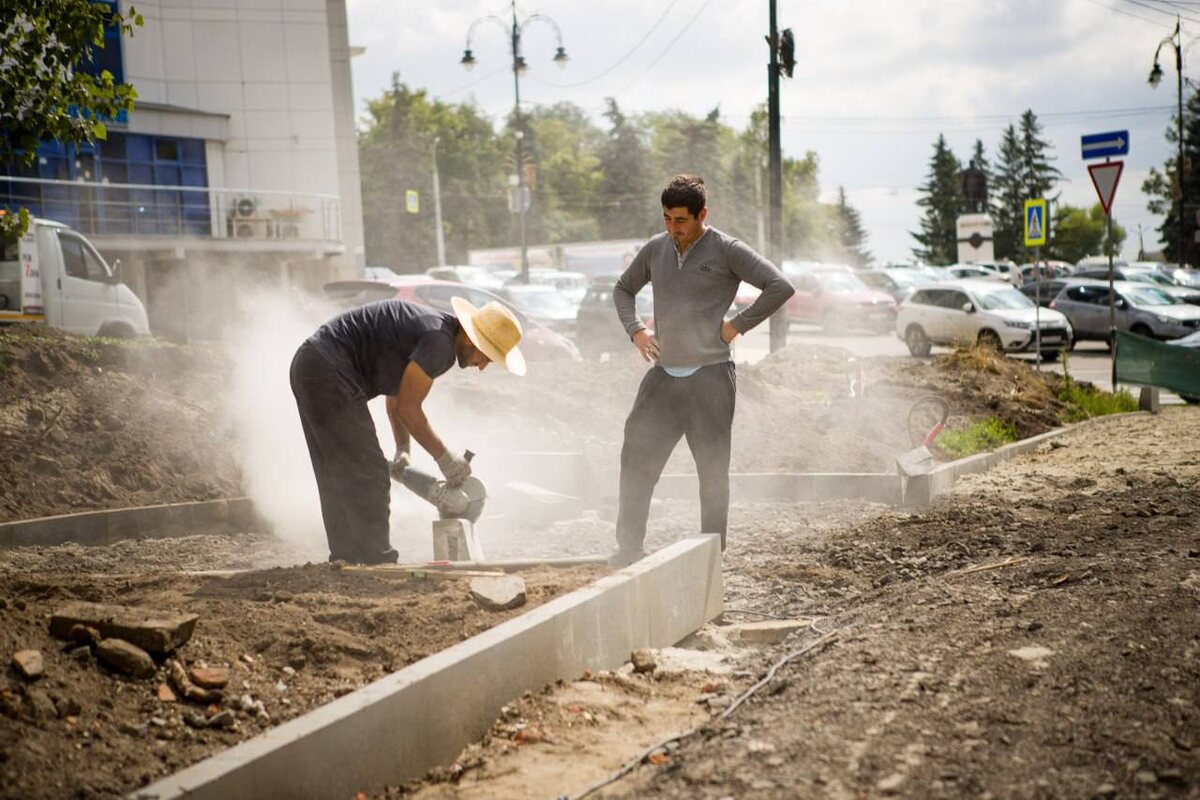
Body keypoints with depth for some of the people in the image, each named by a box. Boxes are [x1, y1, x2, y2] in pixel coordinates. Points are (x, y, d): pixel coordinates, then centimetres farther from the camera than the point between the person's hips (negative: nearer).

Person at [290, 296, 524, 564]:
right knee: (366, 474, -8)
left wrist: (402, 448, 14)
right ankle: (376, 564, -4)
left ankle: (346, 560, 21)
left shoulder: (436, 329, 15)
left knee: (339, 477, 15)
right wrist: (444, 456, -5)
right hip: (328, 373, -11)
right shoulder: (439, 341, -17)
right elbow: (408, 408, -14)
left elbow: (397, 397, 22)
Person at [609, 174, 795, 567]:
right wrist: (635, 331, 10)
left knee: (713, 468, 2)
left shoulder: (726, 251, -6)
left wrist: (738, 325, -11)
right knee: (637, 457, 2)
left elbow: (780, 287, -10)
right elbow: (623, 289, 26)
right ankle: (629, 546, 12)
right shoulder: (655, 249, 10)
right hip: (663, 373, 5)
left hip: (710, 375, -5)